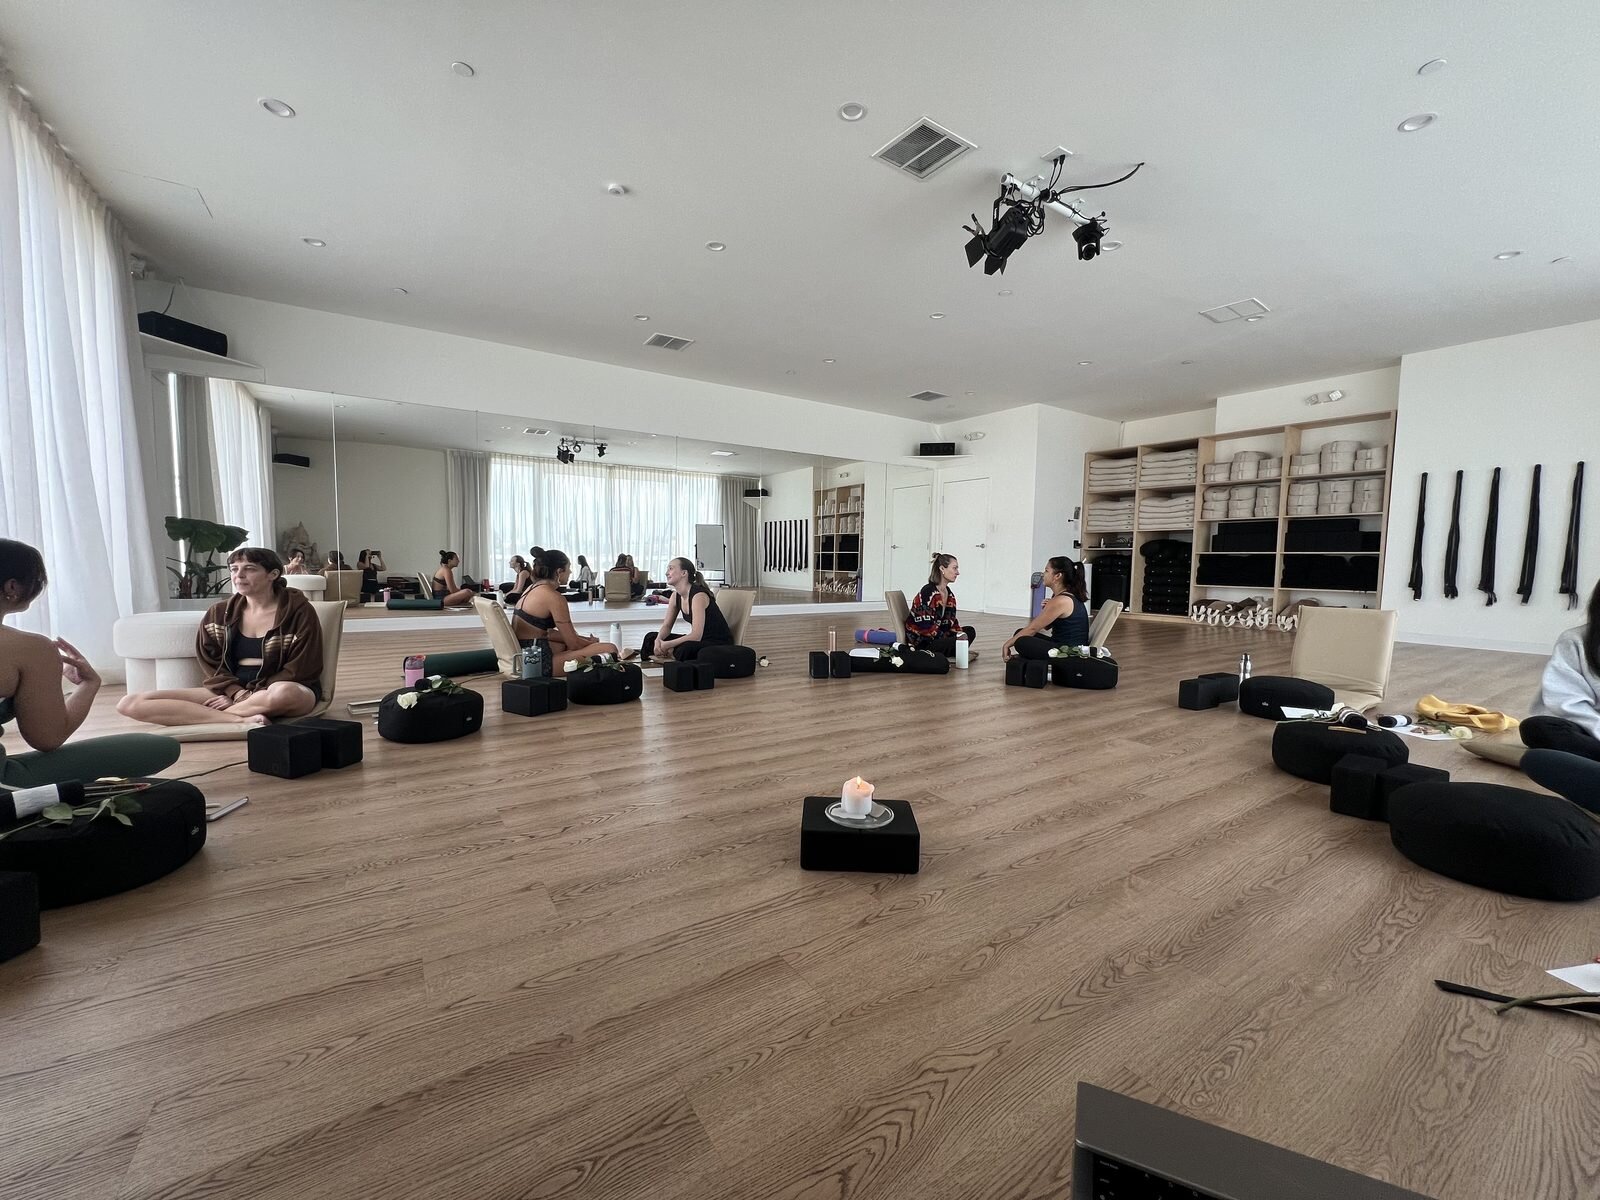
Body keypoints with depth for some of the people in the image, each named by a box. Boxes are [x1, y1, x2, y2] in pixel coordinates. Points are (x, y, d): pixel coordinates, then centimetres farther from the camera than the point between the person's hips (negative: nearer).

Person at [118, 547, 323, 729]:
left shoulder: (299, 610, -7)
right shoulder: (219, 613, 9)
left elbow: (300, 670, -9)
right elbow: (212, 664, 9)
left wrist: (250, 697, -15)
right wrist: (237, 692, -10)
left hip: (286, 689, -5)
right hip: (231, 690, 6)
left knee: (283, 694, -43)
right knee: (130, 704, -10)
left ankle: (200, 716, -16)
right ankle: (242, 720, -26)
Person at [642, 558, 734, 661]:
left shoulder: (698, 595, -23)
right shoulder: (676, 595, 3)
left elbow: (696, 636, -29)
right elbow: (666, 626, 8)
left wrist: (667, 645, -25)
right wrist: (658, 640, -14)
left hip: (719, 643, -9)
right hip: (700, 640, 9)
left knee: (685, 649, -39)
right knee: (651, 638, 4)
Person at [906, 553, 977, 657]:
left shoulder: (949, 594, 9)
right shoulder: (928, 592, -19)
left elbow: (951, 622, 12)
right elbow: (926, 627, -24)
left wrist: (959, 633, -10)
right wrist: (955, 637, -20)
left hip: (936, 637, 10)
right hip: (920, 642, -10)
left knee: (970, 631, 12)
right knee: (957, 642, -26)